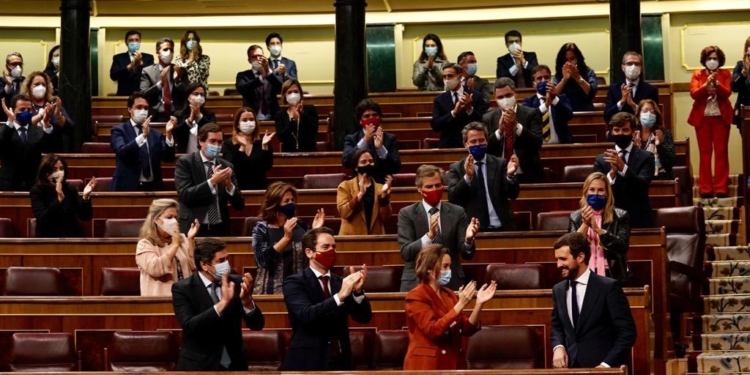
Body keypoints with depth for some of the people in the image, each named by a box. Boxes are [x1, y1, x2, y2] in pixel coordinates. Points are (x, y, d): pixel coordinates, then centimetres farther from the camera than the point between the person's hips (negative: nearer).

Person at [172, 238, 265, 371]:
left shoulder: (236, 282, -2)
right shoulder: (183, 288, -10)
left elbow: (257, 325, -4)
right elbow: (189, 326, -24)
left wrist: (246, 300, -22)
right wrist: (223, 303, -30)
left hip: (234, 364, 3)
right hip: (199, 366, -3)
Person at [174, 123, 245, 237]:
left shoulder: (227, 167, 7)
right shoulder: (185, 163, -3)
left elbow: (239, 205, 5)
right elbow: (185, 195, -16)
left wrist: (229, 185, -13)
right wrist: (212, 181, -22)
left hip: (220, 230, 3)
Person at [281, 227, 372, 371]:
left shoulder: (340, 282, 8)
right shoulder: (295, 282, -5)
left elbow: (364, 317, 1)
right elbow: (307, 314, -22)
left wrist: (358, 291, -16)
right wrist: (340, 296, -30)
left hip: (340, 361, 4)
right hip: (308, 362, -4)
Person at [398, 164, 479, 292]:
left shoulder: (457, 212, 5)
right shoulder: (407, 214, 0)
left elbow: (466, 254, 1)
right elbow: (405, 253, -12)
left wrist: (468, 239, -21)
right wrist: (429, 235, -27)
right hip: (416, 283, -1)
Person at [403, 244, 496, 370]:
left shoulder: (449, 295, 12)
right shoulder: (416, 297, -9)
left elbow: (467, 329, 6)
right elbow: (433, 330, -22)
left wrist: (479, 303, -6)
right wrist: (460, 305, -25)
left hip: (453, 364, 6)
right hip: (427, 366, -6)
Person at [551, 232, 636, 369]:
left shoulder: (608, 287, -7)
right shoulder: (558, 290, 11)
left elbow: (627, 332, -8)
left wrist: (606, 364, -16)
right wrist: (558, 347, 2)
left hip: (602, 368, -4)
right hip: (570, 366, 4)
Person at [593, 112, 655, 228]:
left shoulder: (645, 157, 2)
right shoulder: (601, 160, 7)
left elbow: (643, 185, -12)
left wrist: (623, 167, -27)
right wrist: (612, 172, -20)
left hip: (639, 221, -1)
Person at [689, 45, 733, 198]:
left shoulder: (725, 74, 3)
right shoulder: (697, 75, 5)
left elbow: (727, 93, -10)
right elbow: (694, 94, -8)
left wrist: (716, 83, -26)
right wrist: (706, 84, -24)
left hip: (721, 117, 0)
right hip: (702, 118, 1)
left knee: (721, 152, -1)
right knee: (705, 153, 1)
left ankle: (721, 188, -1)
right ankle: (705, 189, 2)